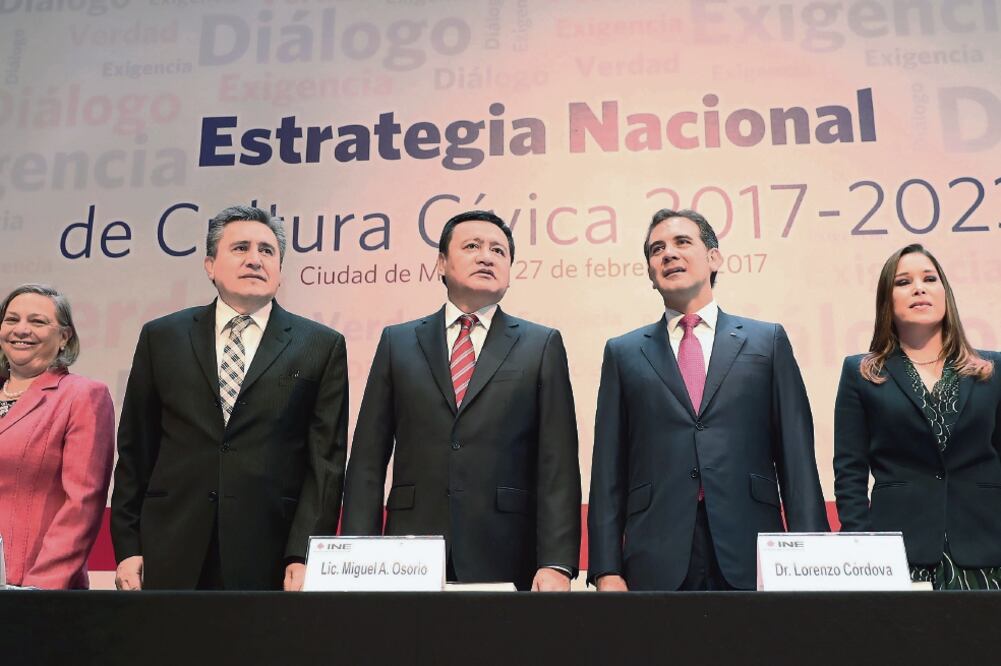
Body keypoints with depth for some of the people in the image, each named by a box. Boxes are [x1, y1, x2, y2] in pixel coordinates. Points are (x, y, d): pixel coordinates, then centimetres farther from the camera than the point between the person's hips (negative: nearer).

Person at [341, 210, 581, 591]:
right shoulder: (398, 342, 9)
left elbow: (558, 466, -1)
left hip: (504, 561, -1)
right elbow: (368, 460, 6)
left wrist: (556, 564, -10)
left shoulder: (542, 345, 5)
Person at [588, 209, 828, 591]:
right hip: (656, 566, 0)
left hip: (750, 560, 0)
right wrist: (607, 570, -1)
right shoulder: (624, 353, 10)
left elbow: (797, 458, 5)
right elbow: (608, 471, 6)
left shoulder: (768, 341, 9)